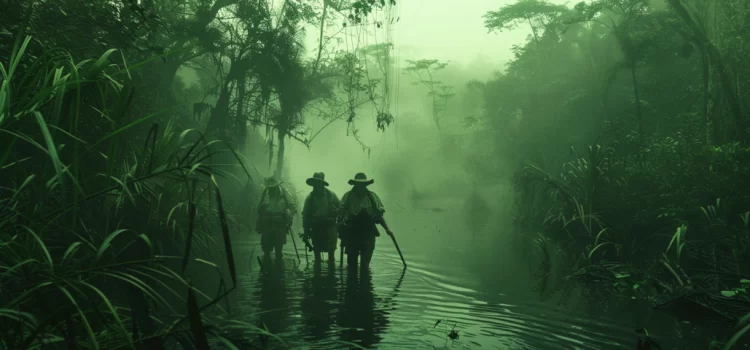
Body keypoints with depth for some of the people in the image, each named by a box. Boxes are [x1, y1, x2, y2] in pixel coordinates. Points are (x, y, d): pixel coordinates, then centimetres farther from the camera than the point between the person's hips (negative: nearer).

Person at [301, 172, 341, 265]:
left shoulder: (331, 195, -2)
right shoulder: (310, 197, 0)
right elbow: (305, 215, 1)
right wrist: (306, 231, -1)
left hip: (330, 227, -1)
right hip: (316, 228, 1)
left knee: (331, 252, 0)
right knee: (317, 253, 8)